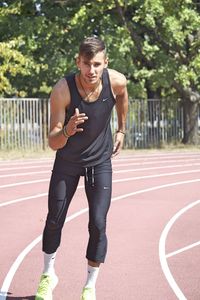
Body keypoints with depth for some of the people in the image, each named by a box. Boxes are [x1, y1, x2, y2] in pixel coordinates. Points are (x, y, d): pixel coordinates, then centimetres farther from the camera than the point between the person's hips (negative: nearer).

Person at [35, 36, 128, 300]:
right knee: (54, 221, 6)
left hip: (101, 162, 1)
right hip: (67, 161, -1)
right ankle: (48, 276, 30)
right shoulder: (62, 90, -29)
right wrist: (67, 130, -48)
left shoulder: (117, 81, -21)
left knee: (98, 225, -8)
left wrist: (121, 130, 14)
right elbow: (53, 143, -27)